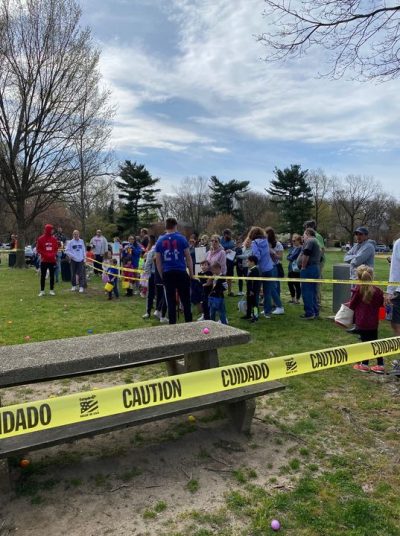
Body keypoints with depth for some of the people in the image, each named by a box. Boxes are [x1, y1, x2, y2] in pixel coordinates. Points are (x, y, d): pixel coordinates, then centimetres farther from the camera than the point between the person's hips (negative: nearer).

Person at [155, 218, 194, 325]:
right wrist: (191, 273, 7)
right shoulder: (181, 238, 0)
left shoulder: (160, 241, 6)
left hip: (167, 274, 2)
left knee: (171, 301, 8)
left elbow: (158, 261, 6)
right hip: (181, 273, -2)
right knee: (186, 300, 5)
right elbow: (188, 258, 0)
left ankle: (172, 324, 10)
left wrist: (162, 276, 14)